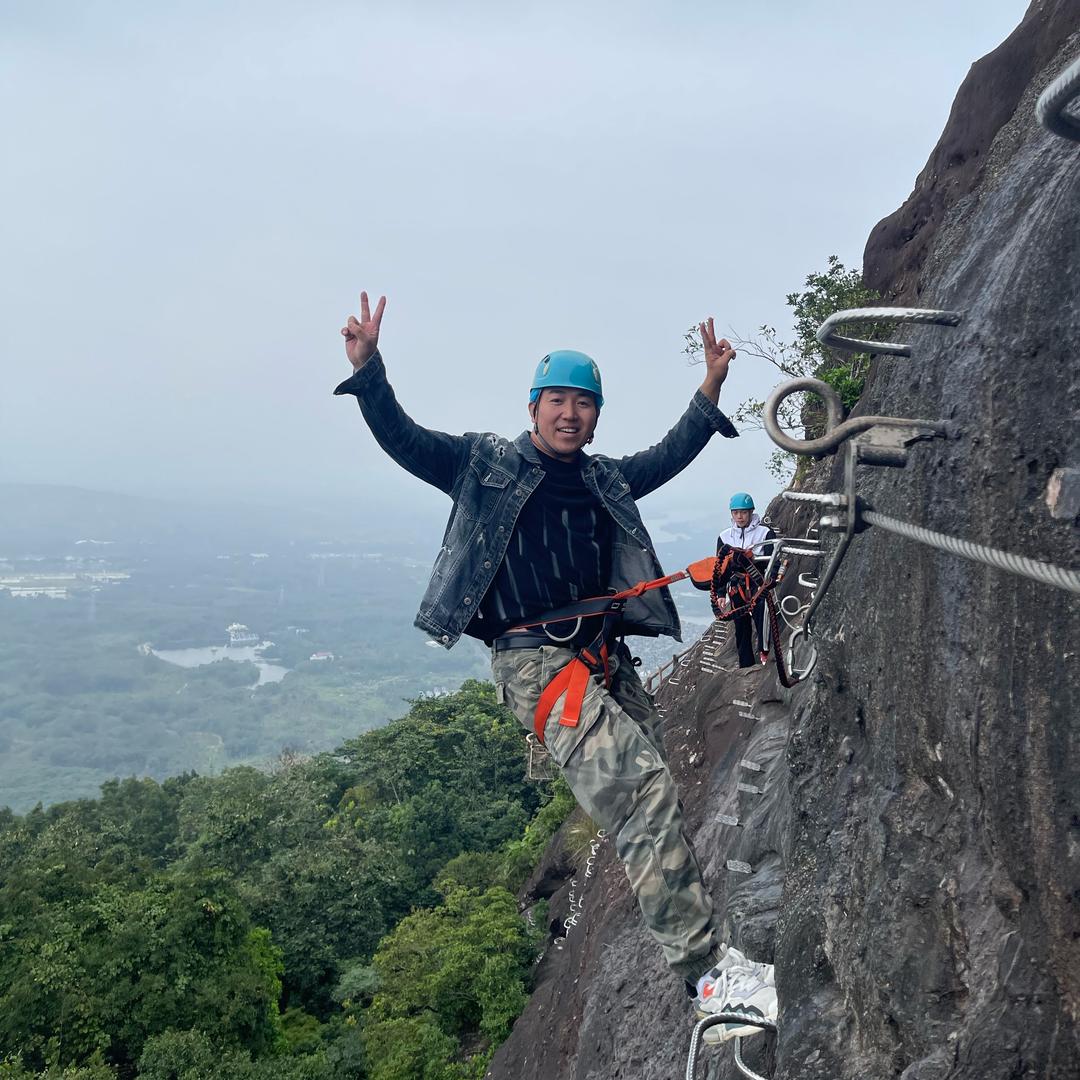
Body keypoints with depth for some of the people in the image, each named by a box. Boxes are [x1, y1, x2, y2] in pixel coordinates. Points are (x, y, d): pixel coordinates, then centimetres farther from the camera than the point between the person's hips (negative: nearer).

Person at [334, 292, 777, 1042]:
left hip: (607, 657, 7)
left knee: (655, 808, 7)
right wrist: (369, 371, -14)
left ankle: (706, 978, 18)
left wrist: (710, 389, 26)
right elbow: (404, 440, 1)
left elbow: (670, 455, 33)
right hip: (535, 660, -7)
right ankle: (709, 969, -20)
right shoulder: (487, 465, 8)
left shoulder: (605, 480, 23)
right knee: (644, 785, -24)